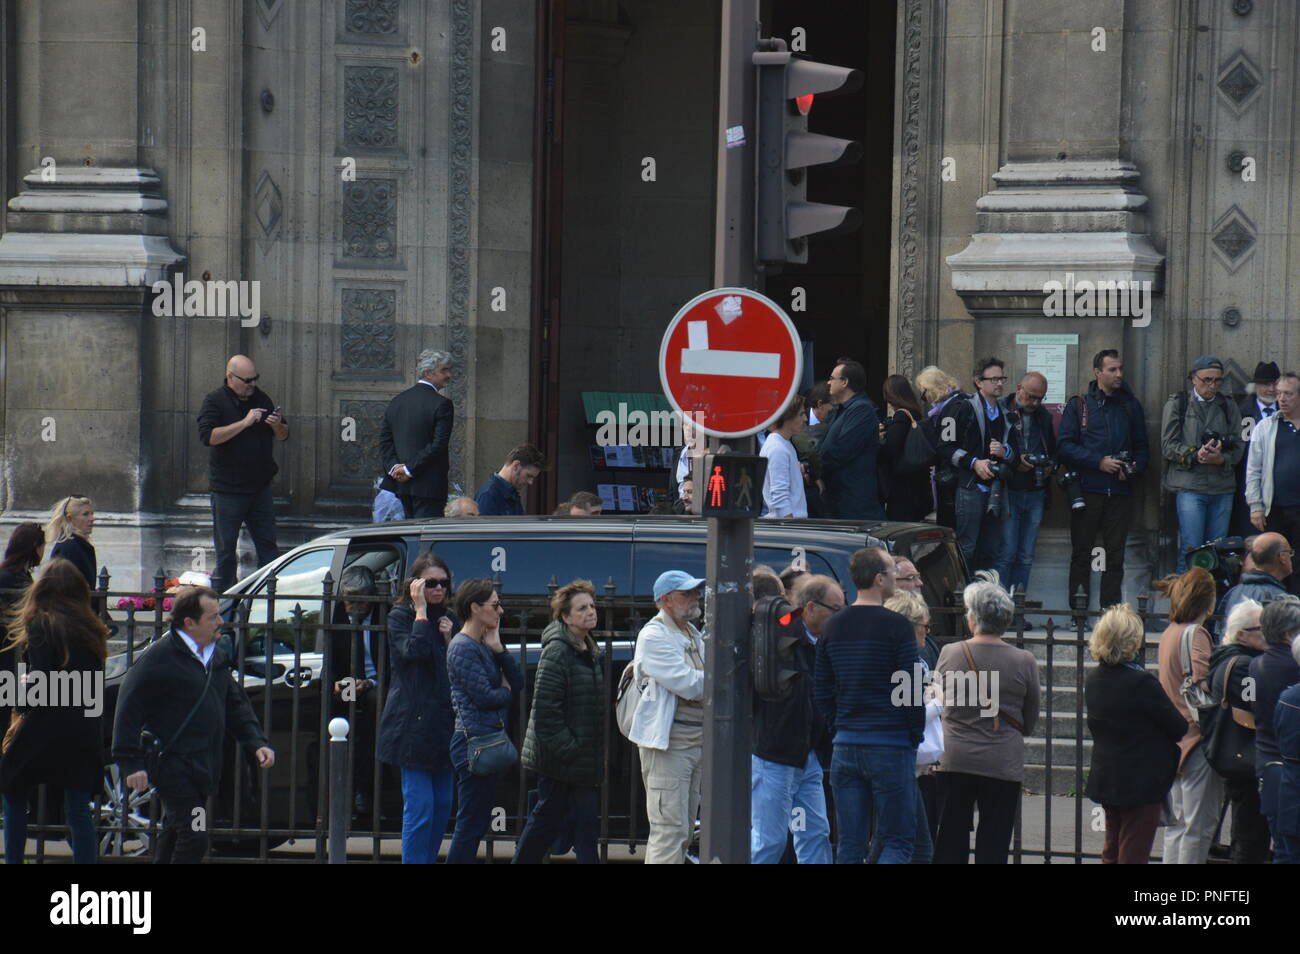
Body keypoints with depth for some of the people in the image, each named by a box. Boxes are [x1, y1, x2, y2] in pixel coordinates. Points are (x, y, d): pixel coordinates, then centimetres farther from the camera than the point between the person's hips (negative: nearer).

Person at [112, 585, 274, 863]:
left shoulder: (216, 657, 14)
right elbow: (129, 710, -13)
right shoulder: (159, 658, -12)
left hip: (204, 766, 8)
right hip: (174, 765, -8)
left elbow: (236, 705, 23)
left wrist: (257, 743, 10)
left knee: (174, 841, 17)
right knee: (194, 840, -15)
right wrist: (132, 764, -17)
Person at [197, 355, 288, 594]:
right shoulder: (215, 402, -7)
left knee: (268, 545, 6)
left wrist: (277, 426, -9)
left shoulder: (261, 399, 9)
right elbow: (208, 436, -23)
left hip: (260, 487, 5)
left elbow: (283, 436, 15)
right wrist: (244, 423, -26)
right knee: (226, 548, 2)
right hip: (227, 490, -5)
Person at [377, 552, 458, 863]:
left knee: (443, 806, 8)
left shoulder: (448, 618, 15)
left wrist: (449, 638, 0)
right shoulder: (400, 616, -2)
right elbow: (413, 651, -21)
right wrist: (421, 609, -15)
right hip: (413, 726, -6)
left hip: (444, 724, 6)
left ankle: (427, 859, 17)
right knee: (419, 806, -10)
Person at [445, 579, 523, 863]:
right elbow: (484, 696, -18)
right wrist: (506, 693, 3)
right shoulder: (463, 648, -12)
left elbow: (518, 682, 11)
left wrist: (498, 649, 0)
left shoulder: (483, 645, 17)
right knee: (471, 821, -8)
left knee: (478, 820, 11)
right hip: (474, 741, -10)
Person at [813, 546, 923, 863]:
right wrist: (916, 735, 1)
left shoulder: (833, 626, 9)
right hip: (891, 746, -5)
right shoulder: (895, 626, -9)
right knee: (897, 841, -2)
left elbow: (821, 693, 12)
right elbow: (912, 691, -11)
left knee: (849, 845, 7)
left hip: (845, 743, 6)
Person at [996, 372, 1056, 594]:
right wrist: (1014, 461, -18)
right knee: (1007, 553, -9)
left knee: (1026, 557, 6)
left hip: (1036, 493, 6)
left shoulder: (1043, 416, 13)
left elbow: (1053, 450, 24)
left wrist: (1050, 465, 4)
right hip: (1008, 491, -6)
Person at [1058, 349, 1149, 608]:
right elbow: (1065, 445, -4)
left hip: (1121, 490, 3)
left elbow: (1141, 446, 17)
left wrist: (1135, 468, -4)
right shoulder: (1078, 405, 4)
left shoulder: (1131, 406, 13)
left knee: (1115, 555, 3)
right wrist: (1099, 462, -13)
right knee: (1082, 553, 1)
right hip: (1087, 490, -3)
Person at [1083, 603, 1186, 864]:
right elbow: (1179, 727, -15)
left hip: (1104, 779, 7)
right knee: (1133, 854, -1)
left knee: (1111, 854, 18)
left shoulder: (1092, 680, 2)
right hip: (1141, 783, -7)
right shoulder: (1142, 683, -22)